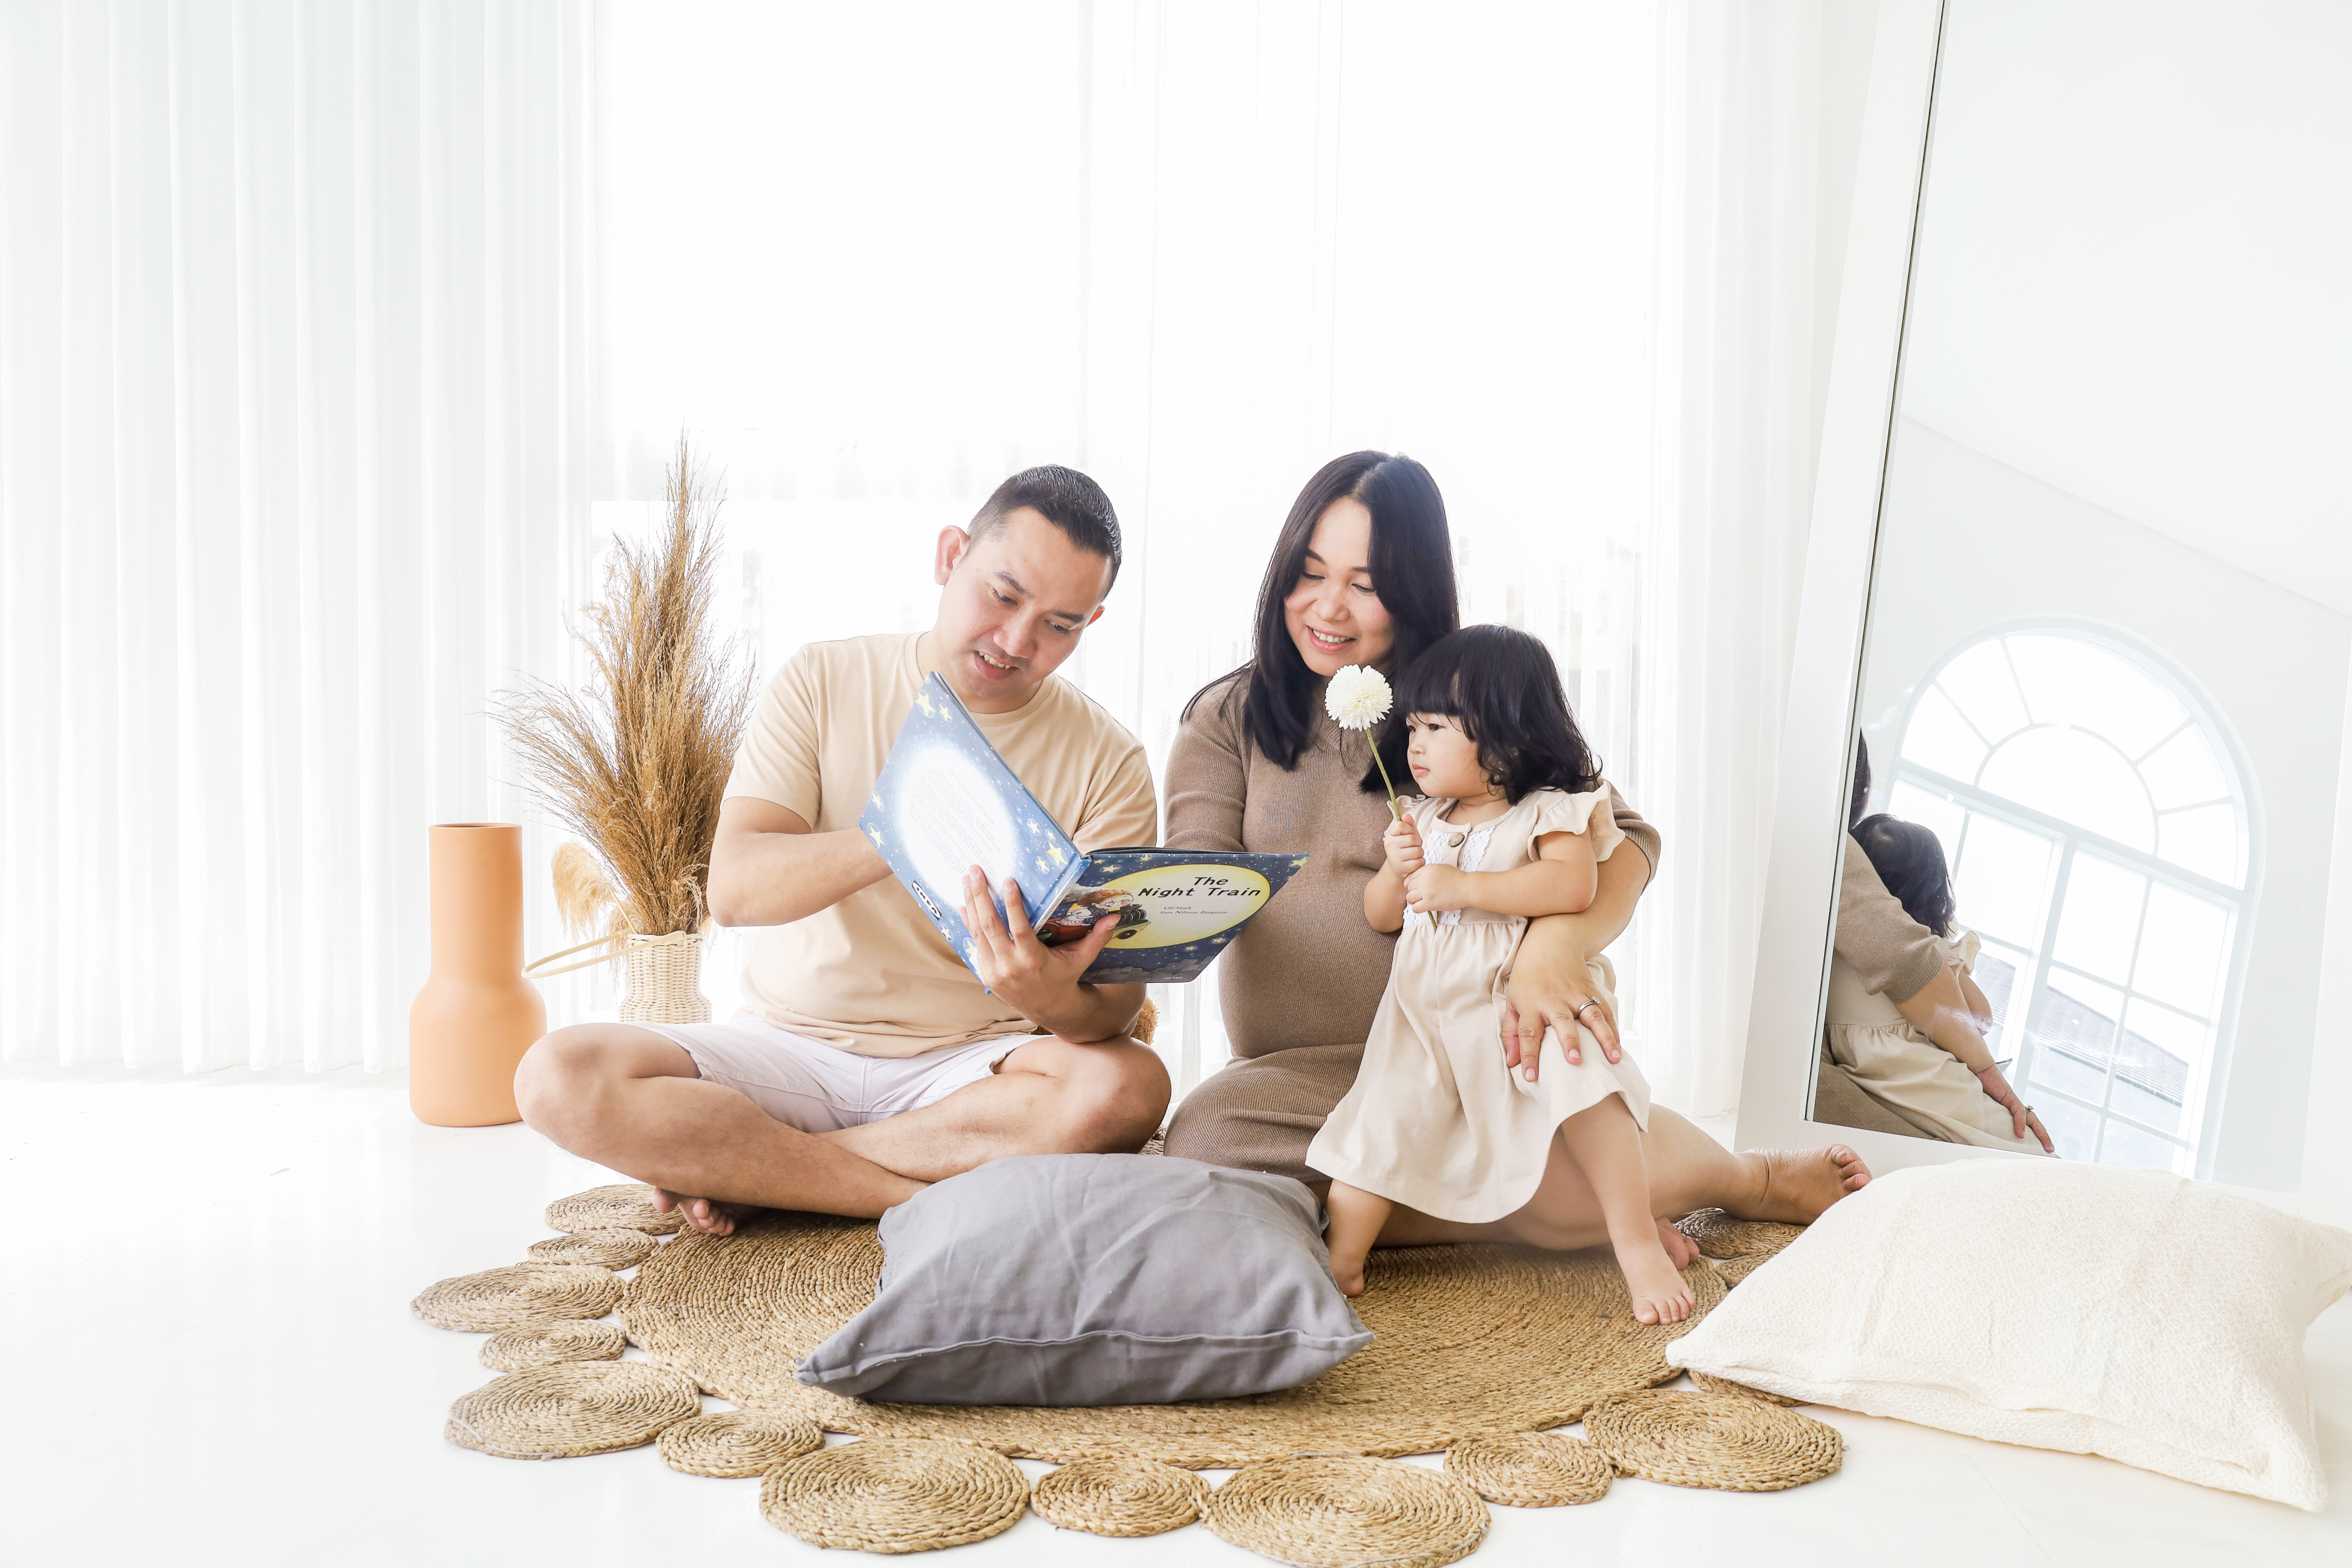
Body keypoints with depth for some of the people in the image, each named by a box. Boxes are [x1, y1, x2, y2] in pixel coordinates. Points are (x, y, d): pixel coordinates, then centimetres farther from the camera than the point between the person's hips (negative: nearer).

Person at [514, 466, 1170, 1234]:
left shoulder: (1107, 761, -1)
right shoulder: (822, 683, 1)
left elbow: (1118, 996, -9)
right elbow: (733, 888, -12)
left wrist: (1060, 1004, -35)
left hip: (974, 1064, 0)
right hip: (790, 1046, 0)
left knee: (1128, 1087, -32)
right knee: (560, 1076, -23)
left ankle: (731, 1167, -17)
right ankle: (941, 1196, -18)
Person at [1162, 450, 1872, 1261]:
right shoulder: (1226, 720, 9)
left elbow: (1623, 837, -7)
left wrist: (1554, 949, -27)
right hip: (1297, 1071, 1)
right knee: (1199, 1143, -33)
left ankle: (1754, 1180, 4)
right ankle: (1514, 1209, -17)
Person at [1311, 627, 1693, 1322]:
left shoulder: (1550, 812, -1)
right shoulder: (1422, 821, 16)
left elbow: (1572, 886, -20)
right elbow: (1379, 916, 18)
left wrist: (1459, 885, -20)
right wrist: (1397, 869, -5)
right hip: (1429, 1006, 5)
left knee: (1583, 1086, -28)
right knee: (1386, 1115, -10)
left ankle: (1639, 1244, -18)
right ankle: (1340, 1262, -2)